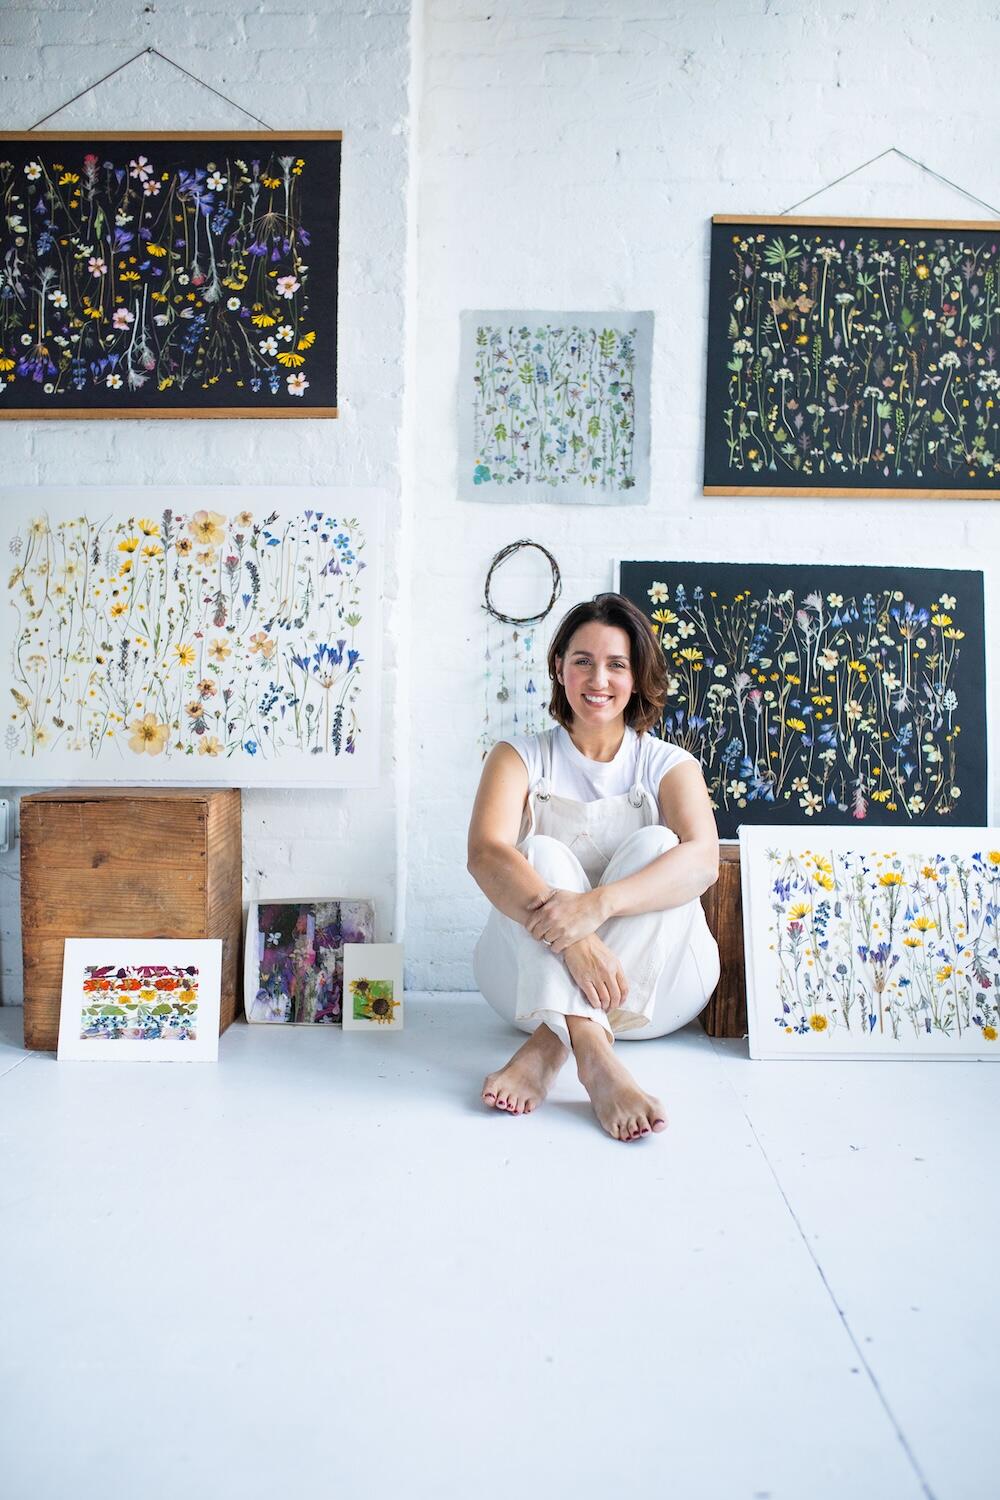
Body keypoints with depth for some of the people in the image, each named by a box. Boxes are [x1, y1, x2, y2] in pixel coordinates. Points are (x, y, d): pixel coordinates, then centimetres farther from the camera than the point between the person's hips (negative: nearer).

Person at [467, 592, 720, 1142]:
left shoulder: (668, 764, 4)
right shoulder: (520, 757, 3)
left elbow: (702, 859, -18)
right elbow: (485, 853, -18)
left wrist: (598, 903, -38)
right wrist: (569, 936, -37)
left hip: (654, 987, 0)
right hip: (531, 977, 0)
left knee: (653, 844, -23)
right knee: (544, 855, -25)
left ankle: (549, 1048, -36)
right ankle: (594, 1056, -47)